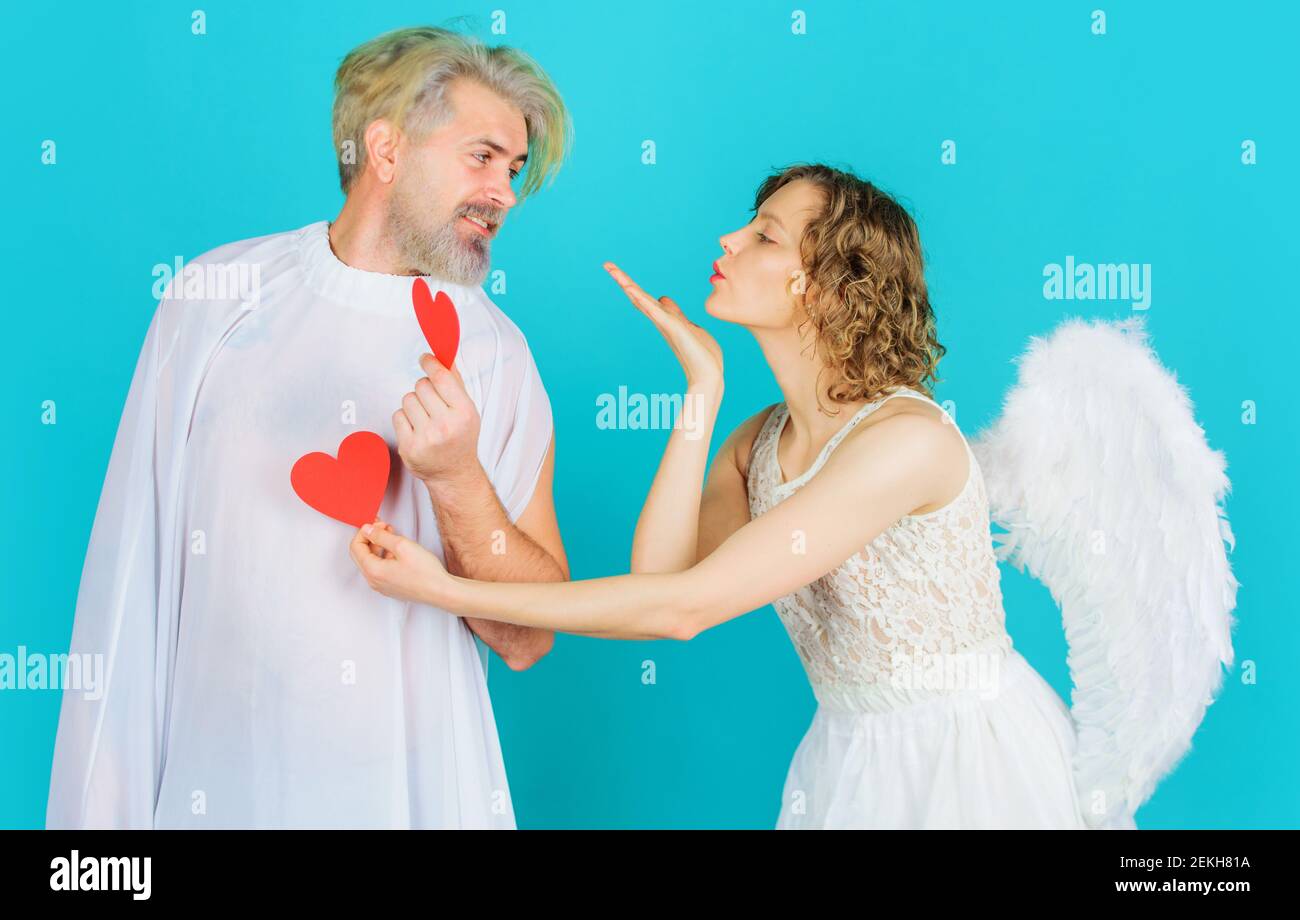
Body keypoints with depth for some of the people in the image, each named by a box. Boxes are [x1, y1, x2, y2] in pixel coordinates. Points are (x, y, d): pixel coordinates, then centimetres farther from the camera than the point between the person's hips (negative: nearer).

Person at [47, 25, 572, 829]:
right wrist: (103, 802, -1)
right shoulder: (217, 293, -3)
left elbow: (526, 639, -4)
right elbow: (132, 562, -1)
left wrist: (458, 481, -19)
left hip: (412, 789, 0)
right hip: (208, 783, 0)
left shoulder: (499, 357, -3)